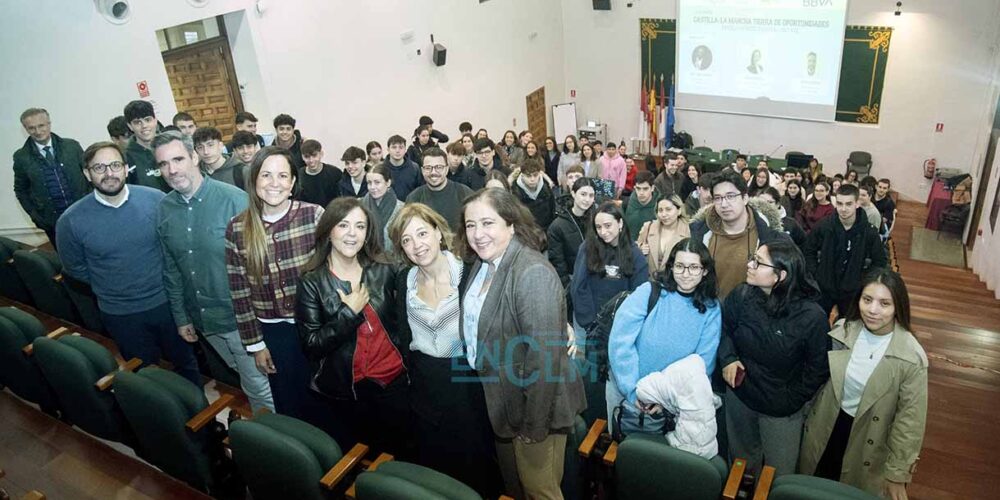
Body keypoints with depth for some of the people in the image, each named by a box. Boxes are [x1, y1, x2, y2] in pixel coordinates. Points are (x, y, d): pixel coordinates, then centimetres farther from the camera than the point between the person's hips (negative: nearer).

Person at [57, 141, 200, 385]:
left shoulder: (156, 199, -13)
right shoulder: (71, 220, -13)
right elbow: (75, 269, 3)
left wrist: (164, 278, -3)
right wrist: (112, 287, 4)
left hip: (167, 302, 1)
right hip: (120, 314, 0)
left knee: (185, 361, 19)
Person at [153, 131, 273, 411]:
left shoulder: (233, 199, -16)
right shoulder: (164, 209, 0)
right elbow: (171, 269, 9)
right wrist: (181, 317, 11)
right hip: (202, 319, 5)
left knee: (260, 387, 4)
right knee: (244, 377, 22)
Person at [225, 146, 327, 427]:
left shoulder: (314, 215, -12)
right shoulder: (238, 229, -7)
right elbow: (239, 292, 0)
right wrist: (255, 344, 2)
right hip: (275, 332, 1)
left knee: (325, 399, 16)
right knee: (289, 407, 17)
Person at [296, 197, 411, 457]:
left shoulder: (384, 272, 0)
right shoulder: (312, 282, -7)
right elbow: (310, 344, -12)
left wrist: (407, 363, 3)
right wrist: (348, 313, -17)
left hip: (394, 380, 2)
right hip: (346, 389, -2)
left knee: (402, 454, 13)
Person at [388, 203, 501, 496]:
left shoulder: (469, 274, -14)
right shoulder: (407, 283, 1)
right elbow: (407, 336, 12)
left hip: (468, 387, -4)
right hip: (426, 392, 4)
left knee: (476, 471, 10)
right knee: (434, 469, 19)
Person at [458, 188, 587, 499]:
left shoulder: (532, 273, -27)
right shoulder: (482, 264, 0)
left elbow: (544, 356, -27)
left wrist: (535, 426, -22)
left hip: (535, 405, -8)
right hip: (501, 402, 8)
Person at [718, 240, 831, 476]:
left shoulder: (811, 316, -24)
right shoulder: (741, 295, -15)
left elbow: (818, 367, -12)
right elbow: (724, 328, 3)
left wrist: (793, 399, -11)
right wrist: (728, 358, -12)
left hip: (781, 410, -3)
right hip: (739, 396, 4)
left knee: (778, 475, 16)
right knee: (742, 461, 28)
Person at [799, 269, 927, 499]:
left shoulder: (911, 357, -22)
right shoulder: (842, 330, -12)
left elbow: (910, 419, -15)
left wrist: (897, 473, -11)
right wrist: (806, 416, 10)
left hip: (869, 441, -3)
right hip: (826, 426, 3)